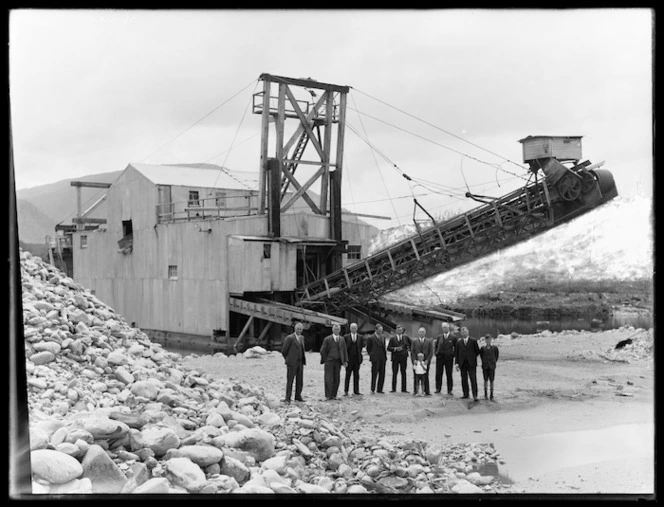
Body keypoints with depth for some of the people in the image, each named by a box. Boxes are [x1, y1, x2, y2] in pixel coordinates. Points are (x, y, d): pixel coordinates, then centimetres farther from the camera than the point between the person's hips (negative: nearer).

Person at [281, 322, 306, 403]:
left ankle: (298, 396, 16)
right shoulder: (289, 338, -10)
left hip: (300, 363, 6)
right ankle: (287, 398, -1)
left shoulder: (302, 337, 13)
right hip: (292, 363, -6)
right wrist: (288, 359, 6)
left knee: (300, 380, 7)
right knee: (290, 380, -4)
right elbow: (284, 351, -6)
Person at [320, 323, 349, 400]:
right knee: (329, 379, -5)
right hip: (329, 362, -4)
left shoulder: (342, 339, 11)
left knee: (337, 380, 4)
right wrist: (324, 360, -3)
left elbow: (344, 350, 12)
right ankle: (328, 396, 1)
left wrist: (345, 361, 4)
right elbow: (322, 351, 0)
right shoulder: (327, 339, -1)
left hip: (338, 362, 4)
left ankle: (333, 395, 13)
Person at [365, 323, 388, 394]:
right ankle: (372, 390, 4)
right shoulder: (371, 338, -5)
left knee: (382, 374, 5)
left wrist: (385, 355, 11)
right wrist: (371, 355, 1)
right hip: (375, 359, -6)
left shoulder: (383, 336, 13)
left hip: (383, 358, 6)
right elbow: (368, 348, 2)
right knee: (374, 374, -2)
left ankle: (379, 389, 12)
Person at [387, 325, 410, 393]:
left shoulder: (406, 337, 7)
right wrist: (395, 349, -17)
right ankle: (393, 389, 4)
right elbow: (388, 348, -3)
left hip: (403, 358, 1)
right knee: (394, 373, -1)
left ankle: (403, 389, 8)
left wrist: (408, 347, 4)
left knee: (403, 373, 3)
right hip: (395, 358, -1)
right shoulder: (392, 338, 2)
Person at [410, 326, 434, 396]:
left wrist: (427, 360, -8)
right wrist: (414, 360, -7)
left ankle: (427, 391, 2)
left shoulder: (429, 341, 8)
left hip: (426, 362, -1)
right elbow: (412, 352, 6)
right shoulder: (414, 341, 10)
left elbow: (431, 352, 3)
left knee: (426, 377, -1)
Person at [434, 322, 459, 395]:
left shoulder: (453, 337, -1)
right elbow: (435, 346, 23)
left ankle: (449, 390, 6)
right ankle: (438, 388, 11)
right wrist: (436, 352, 10)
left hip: (449, 358, -3)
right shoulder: (439, 337, 9)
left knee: (449, 374, 1)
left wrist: (453, 354, -4)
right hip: (439, 357, 3)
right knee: (438, 374, 3)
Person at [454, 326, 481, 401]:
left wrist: (472, 357, 5)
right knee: (464, 379, 5)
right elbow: (457, 353, 7)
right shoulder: (459, 341, 9)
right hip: (462, 364, 3)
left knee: (473, 379, -5)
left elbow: (477, 351, 8)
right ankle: (466, 394, 14)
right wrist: (457, 363, 0)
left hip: (471, 363, -3)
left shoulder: (473, 341, 2)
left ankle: (475, 395, -4)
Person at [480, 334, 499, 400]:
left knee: (491, 380, 2)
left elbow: (496, 356, 6)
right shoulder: (482, 348, -1)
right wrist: (484, 362, 5)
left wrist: (494, 362, 2)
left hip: (492, 366, -1)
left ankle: (492, 395, 9)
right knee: (485, 380, 6)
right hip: (485, 366, 1)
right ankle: (485, 395, 13)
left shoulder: (494, 348, -3)